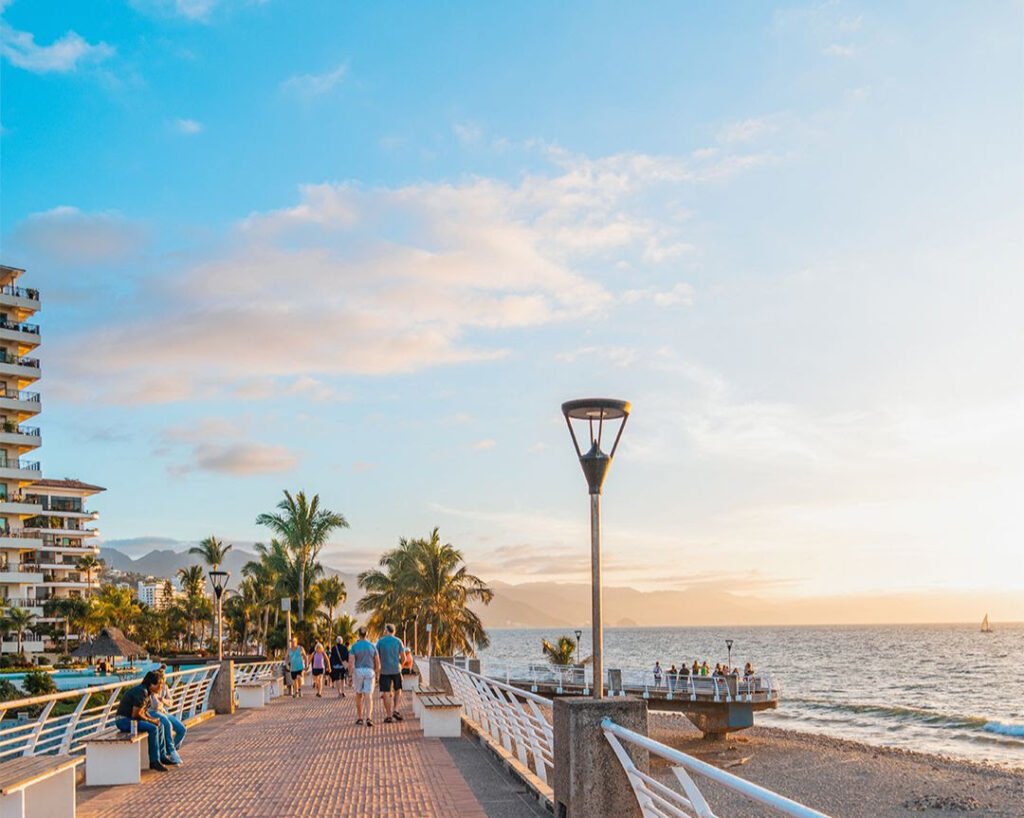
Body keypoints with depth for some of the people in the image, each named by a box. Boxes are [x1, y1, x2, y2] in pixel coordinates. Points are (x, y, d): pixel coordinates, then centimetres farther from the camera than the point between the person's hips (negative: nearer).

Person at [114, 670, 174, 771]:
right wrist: (150, 720, -12)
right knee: (152, 728, -24)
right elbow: (136, 714, -24)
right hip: (124, 720, -10)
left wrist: (152, 718, -2)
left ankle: (162, 756, 11)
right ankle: (154, 761, -20)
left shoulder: (146, 692, 9)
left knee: (160, 726, 8)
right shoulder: (141, 692, -21)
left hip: (131, 719, 10)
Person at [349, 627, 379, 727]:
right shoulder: (372, 646, 1)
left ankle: (359, 718, 21)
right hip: (369, 671, 0)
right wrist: (376, 673, 19)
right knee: (368, 696, -3)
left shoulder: (354, 646, -5)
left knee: (359, 695, 15)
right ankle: (369, 717, -21)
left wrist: (350, 675, -8)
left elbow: (351, 662, -12)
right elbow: (377, 662, 5)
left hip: (358, 671, 0)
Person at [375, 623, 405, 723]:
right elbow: (403, 657, 1)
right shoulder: (398, 641, 1)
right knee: (397, 691, 17)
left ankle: (388, 716, 3)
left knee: (386, 693, 2)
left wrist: (378, 667, 15)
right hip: (396, 669, 1)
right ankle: (395, 710, 2)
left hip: (384, 670, -1)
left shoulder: (380, 641, 0)